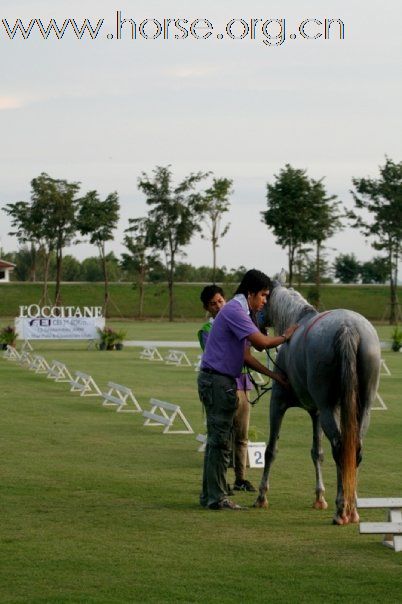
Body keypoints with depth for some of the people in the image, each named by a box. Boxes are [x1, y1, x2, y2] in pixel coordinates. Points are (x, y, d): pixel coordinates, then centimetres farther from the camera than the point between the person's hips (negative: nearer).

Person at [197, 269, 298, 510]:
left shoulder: (240, 312, 17)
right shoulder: (234, 310, -15)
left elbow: (246, 356, 15)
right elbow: (261, 342, -22)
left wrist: (274, 375, 9)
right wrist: (285, 337, -5)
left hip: (218, 380, 11)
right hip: (217, 380, -11)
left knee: (218, 439, 14)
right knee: (220, 439, -7)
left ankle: (210, 494, 19)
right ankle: (216, 497, -4)